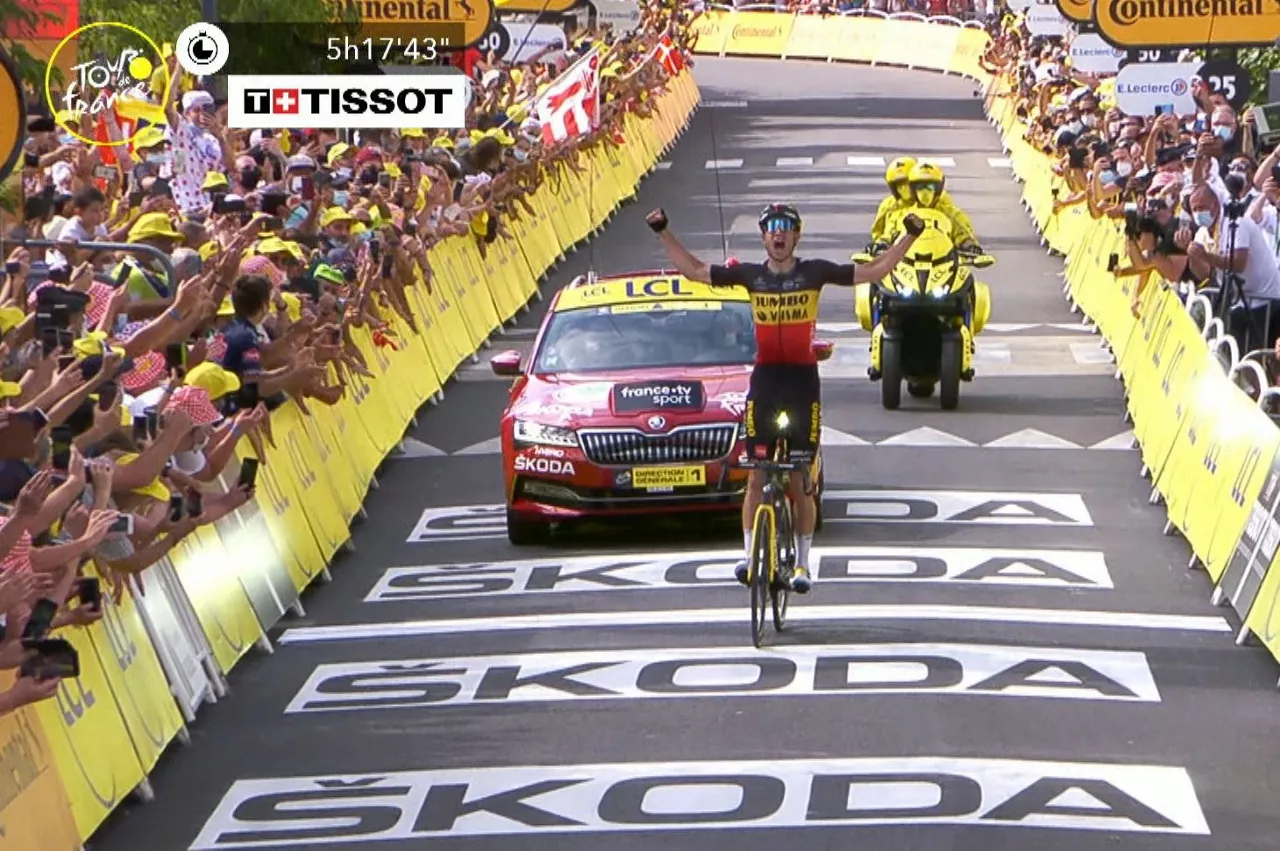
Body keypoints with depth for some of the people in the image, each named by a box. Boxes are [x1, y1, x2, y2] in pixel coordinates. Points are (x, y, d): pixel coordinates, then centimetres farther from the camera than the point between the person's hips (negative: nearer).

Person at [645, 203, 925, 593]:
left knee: (801, 480, 2)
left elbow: (874, 271, 0)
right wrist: (664, 232, 4)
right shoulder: (750, 274, 3)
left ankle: (802, 562, 9)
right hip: (764, 379, 1)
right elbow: (694, 271, 8)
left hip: (802, 381, -1)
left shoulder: (815, 272, -1)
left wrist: (910, 237, -6)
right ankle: (750, 553, 6)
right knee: (757, 476, 1)